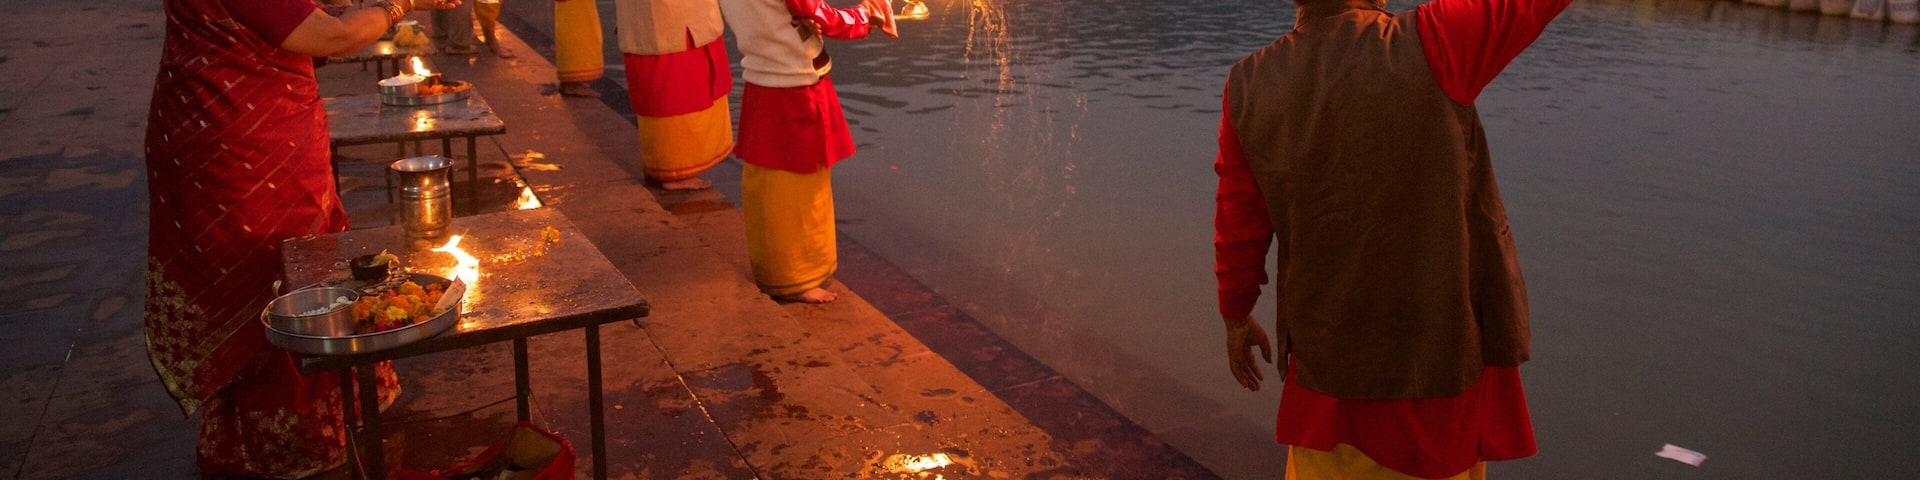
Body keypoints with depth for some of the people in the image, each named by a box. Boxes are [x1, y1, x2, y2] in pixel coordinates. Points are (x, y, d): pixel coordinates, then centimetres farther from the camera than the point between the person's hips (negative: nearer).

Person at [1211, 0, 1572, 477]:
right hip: (1441, 365, -3)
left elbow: (1238, 225, 2)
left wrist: (1236, 314, 16)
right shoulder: (1427, 47, -21)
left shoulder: (1250, 86, -9)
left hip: (1327, 366, 3)